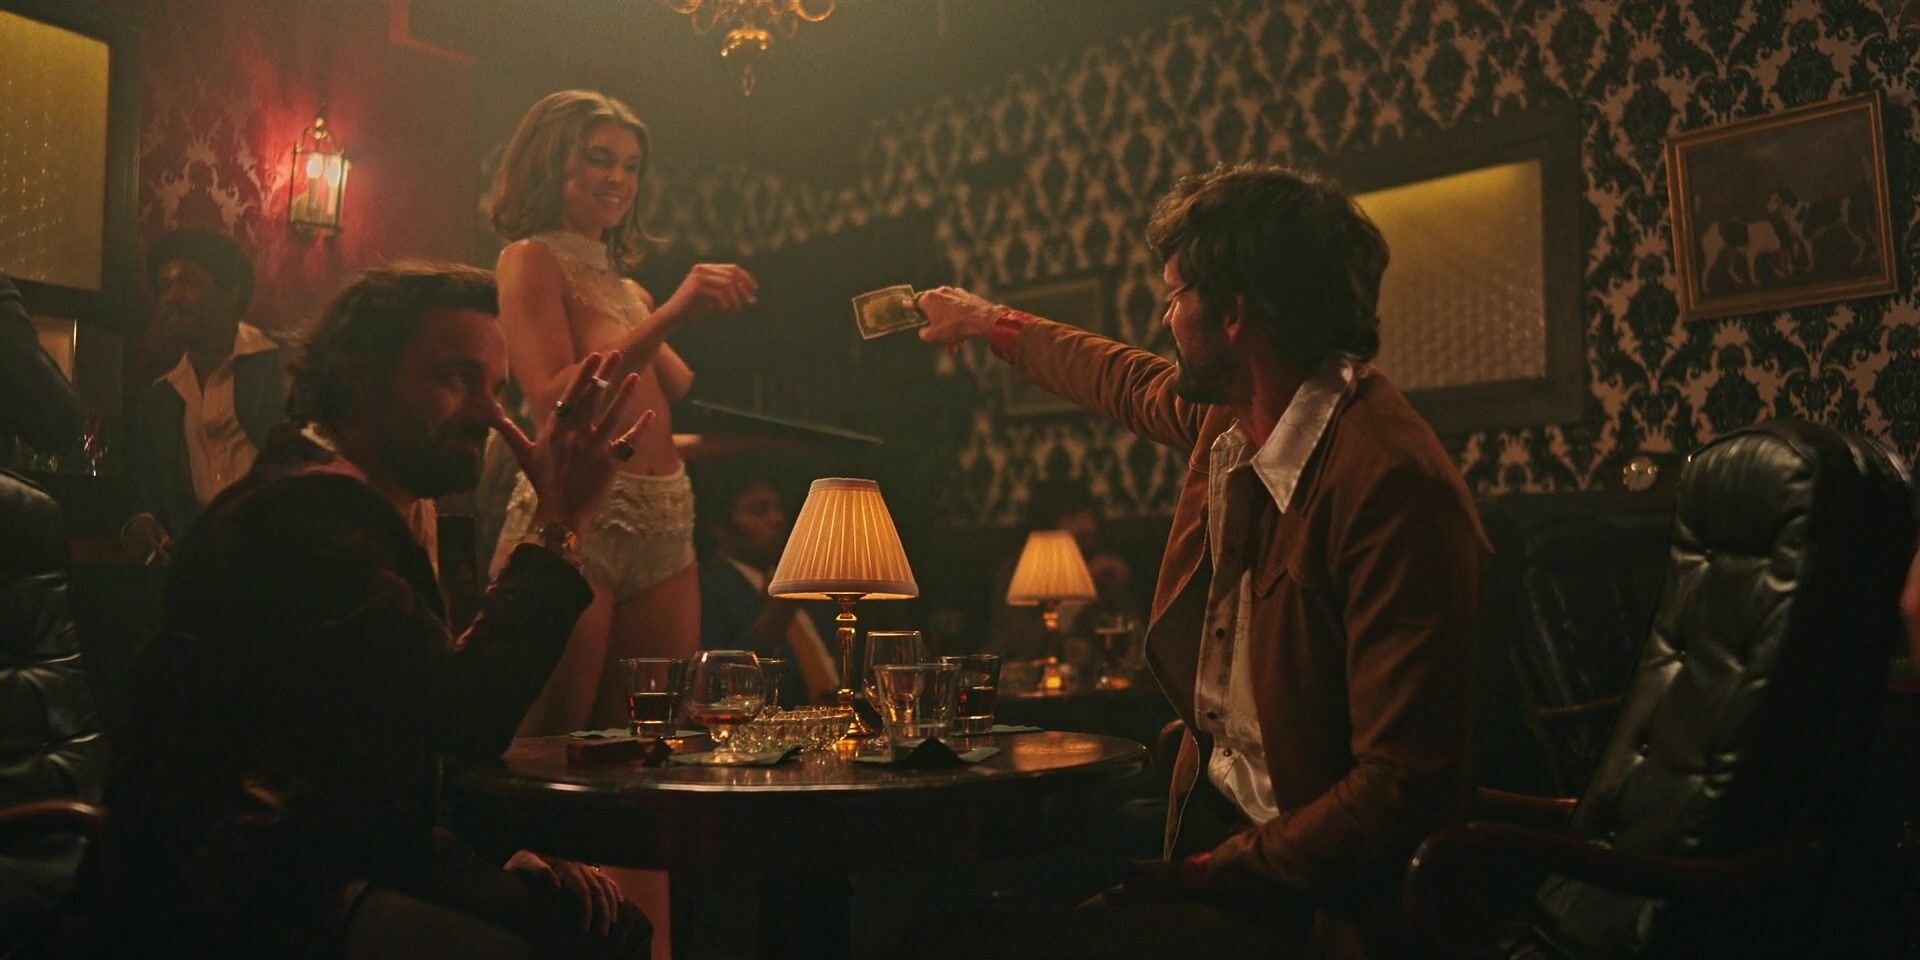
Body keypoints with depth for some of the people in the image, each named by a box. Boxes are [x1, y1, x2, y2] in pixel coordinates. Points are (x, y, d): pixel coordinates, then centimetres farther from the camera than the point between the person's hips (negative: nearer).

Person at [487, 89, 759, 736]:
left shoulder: (627, 286, 20)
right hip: (577, 517, -7)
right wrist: (670, 315, -20)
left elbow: (680, 393, 13)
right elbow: (552, 399, -15)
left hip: (663, 528, 7)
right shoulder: (531, 258, -1)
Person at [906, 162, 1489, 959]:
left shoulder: (1390, 481, -24)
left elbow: (1404, 789, -24)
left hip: (1306, 896, -7)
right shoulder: (1225, 419, 2)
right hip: (1210, 824, 8)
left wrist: (1214, 871, -19)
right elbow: (1125, 380, 27)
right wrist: (990, 323, 41)